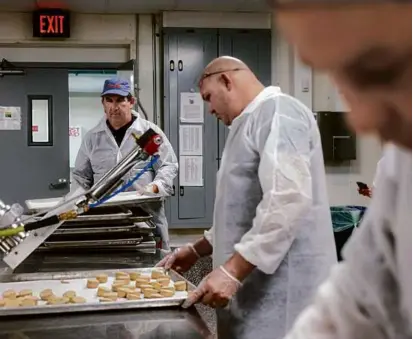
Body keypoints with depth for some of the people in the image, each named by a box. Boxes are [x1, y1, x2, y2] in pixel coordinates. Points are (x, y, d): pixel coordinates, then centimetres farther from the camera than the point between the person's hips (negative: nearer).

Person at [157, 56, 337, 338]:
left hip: (282, 288, -9)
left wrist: (233, 270, -24)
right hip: (258, 286, 9)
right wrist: (197, 250, 19)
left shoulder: (277, 112, -12)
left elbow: (287, 200, -25)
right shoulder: (254, 121, 21)